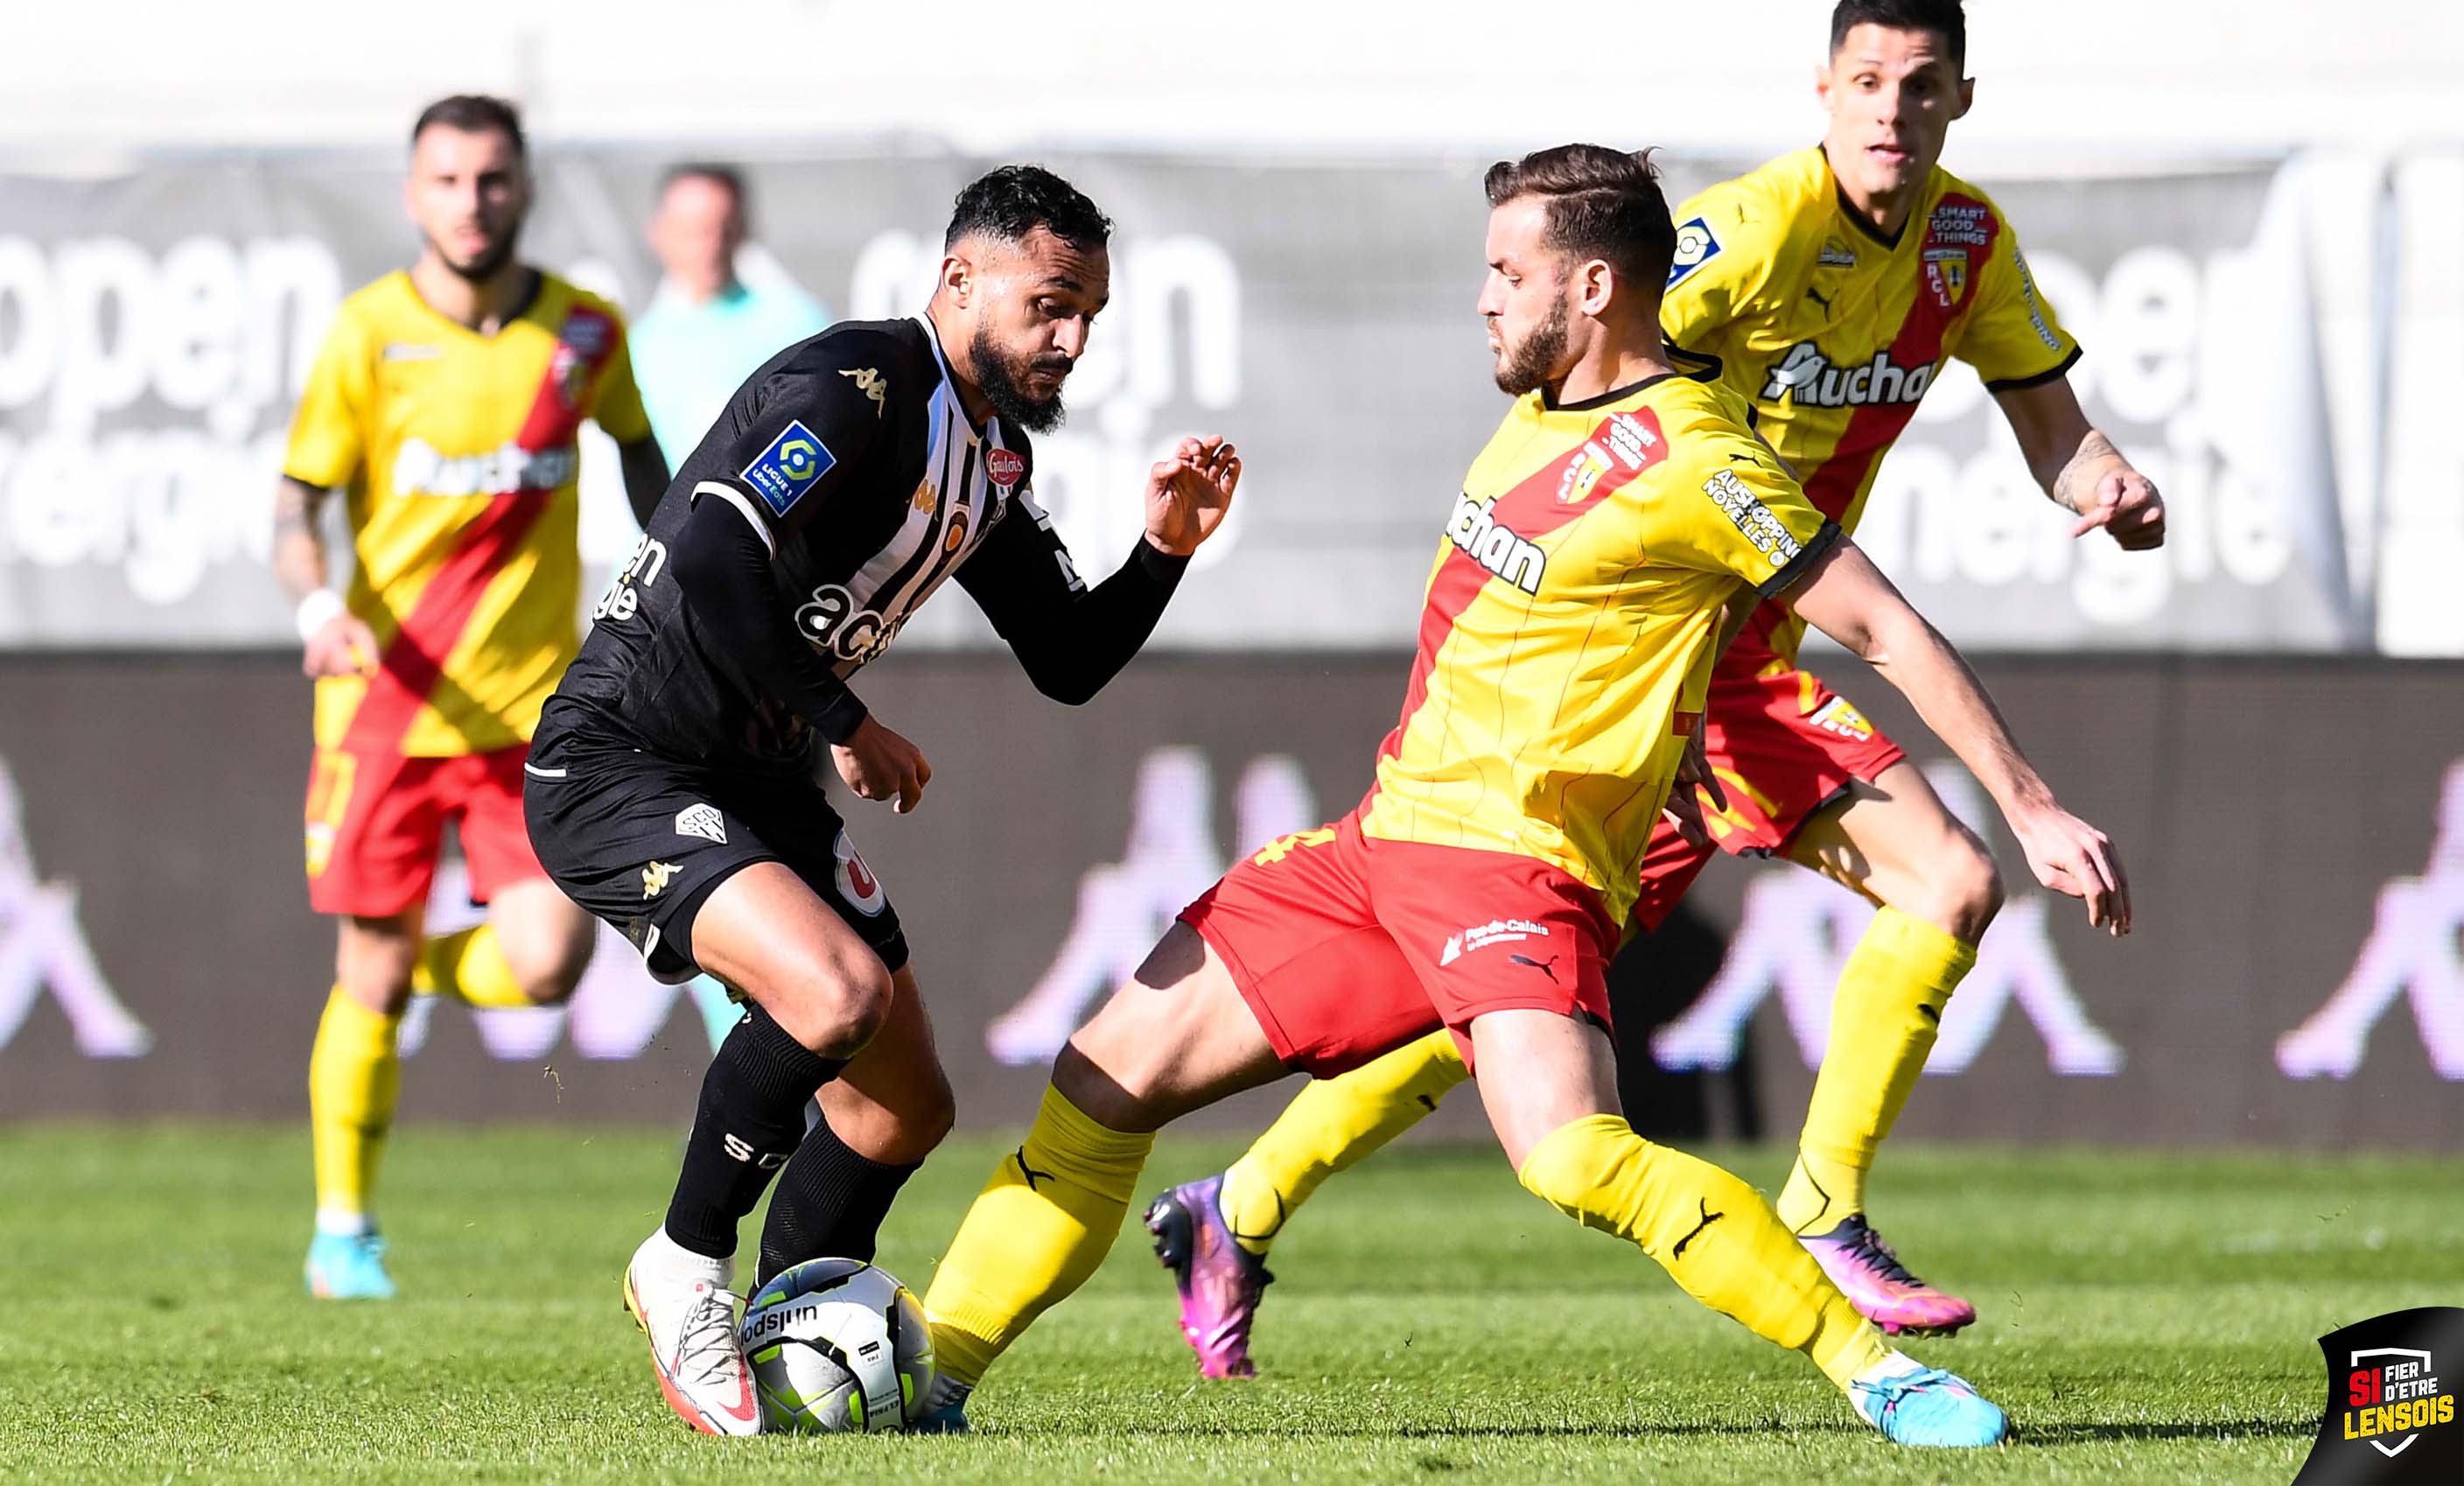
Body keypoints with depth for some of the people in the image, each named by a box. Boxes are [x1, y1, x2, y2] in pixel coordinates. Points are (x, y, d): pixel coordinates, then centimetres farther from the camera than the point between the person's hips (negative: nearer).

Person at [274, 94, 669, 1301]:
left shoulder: (586, 331, 1)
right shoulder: (370, 333, -7)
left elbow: (637, 448, 21)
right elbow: (296, 506, -6)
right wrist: (320, 608, -25)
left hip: (527, 704, 2)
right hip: (383, 700, -2)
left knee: (545, 965, -13)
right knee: (370, 985, 2)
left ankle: (427, 969, 23)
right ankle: (343, 1232, 20)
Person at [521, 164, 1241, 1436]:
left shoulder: (996, 454, 11)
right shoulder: (855, 387, -19)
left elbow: (1070, 662, 16)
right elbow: (710, 566, -31)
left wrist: (1164, 548, -2)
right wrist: (845, 726, -20)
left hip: (757, 784, 10)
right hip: (620, 765, -10)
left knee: (903, 1108, 10)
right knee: (840, 989, -31)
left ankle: (782, 1356, 28)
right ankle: (686, 1268, -10)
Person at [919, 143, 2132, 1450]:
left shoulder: (1689, 459, -16)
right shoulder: (1546, 408, 10)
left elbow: (1886, 629, -13)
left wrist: (2031, 809, -15)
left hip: (1518, 866, -9)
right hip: (1384, 838, 9)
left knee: (1575, 1160, -32)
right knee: (1105, 1079, 6)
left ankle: (1877, 1373, -24)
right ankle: (933, 1375, 15)